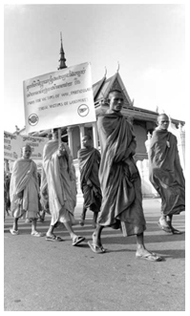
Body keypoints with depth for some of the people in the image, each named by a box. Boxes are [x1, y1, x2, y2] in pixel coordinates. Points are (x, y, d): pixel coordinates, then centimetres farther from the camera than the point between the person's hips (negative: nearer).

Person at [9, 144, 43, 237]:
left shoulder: (33, 164, 7)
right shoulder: (17, 163, -3)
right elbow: (15, 177, -8)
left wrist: (37, 190, 10)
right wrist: (18, 190, -15)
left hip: (30, 187, 2)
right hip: (19, 187, -2)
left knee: (33, 207, -8)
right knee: (18, 208, 9)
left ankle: (34, 230, -11)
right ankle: (15, 225, 33)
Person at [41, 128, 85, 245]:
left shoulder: (64, 145, 19)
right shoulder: (48, 145, 3)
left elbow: (69, 160, 18)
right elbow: (46, 162, -4)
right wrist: (57, 154, -16)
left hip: (64, 176, 7)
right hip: (54, 176, -7)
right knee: (61, 204, -14)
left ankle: (50, 232, 18)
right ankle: (73, 235, -22)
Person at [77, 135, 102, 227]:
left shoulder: (96, 152, 9)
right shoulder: (81, 152, 4)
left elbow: (101, 164, 11)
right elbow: (81, 167, -4)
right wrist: (87, 179, -14)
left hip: (95, 177, 2)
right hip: (86, 178, -2)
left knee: (97, 199, -1)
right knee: (88, 198, -14)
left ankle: (95, 221, 10)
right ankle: (82, 215, 12)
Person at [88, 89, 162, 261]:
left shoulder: (126, 123, 20)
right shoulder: (103, 120, 0)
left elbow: (133, 142, 8)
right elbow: (110, 146, -9)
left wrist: (127, 154, -12)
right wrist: (126, 160, -12)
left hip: (128, 166, 5)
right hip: (112, 168, -5)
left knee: (135, 204, -4)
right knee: (110, 203, 1)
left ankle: (141, 248, -3)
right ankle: (96, 236, 26)